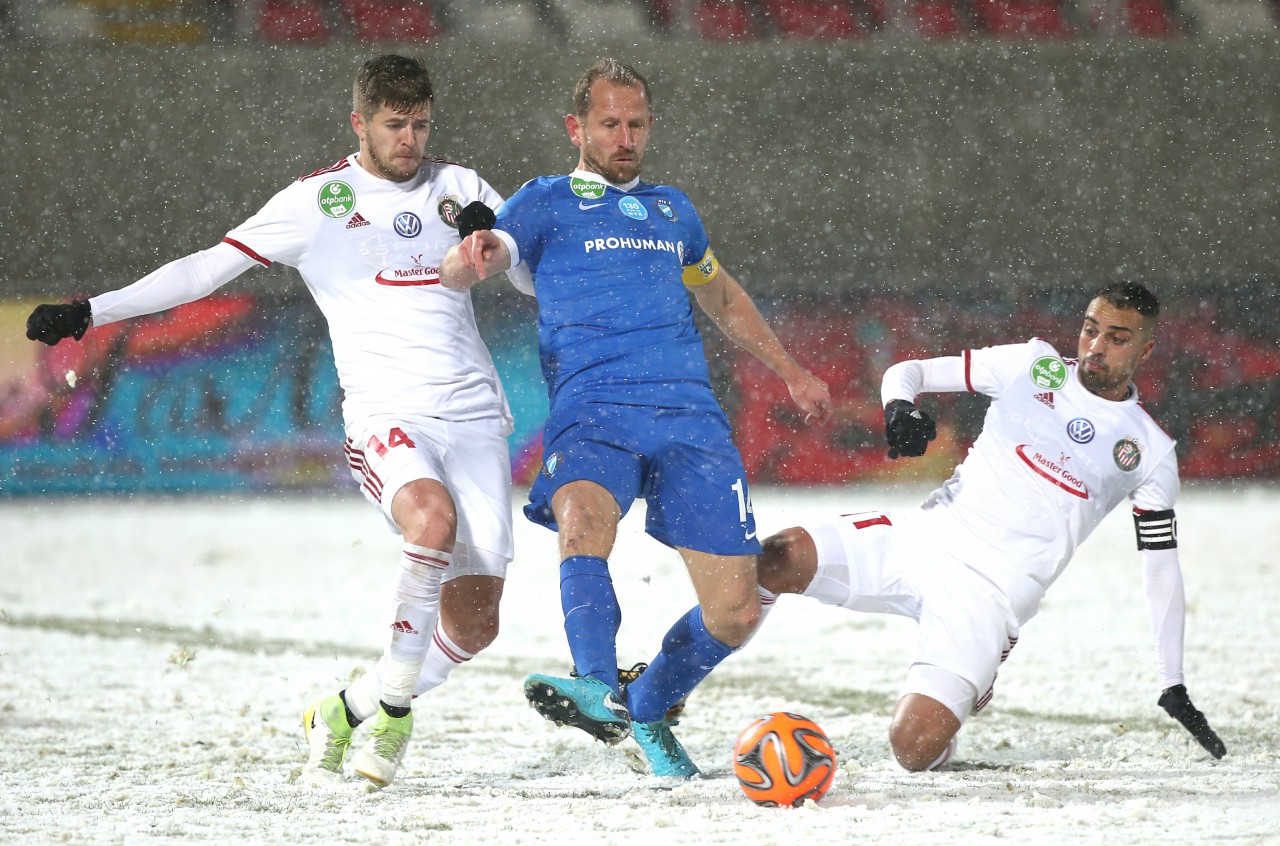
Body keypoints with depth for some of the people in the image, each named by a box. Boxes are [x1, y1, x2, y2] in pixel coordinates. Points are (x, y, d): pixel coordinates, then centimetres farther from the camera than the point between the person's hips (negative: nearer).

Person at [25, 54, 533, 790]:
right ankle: (395, 704, -23)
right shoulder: (315, 201, 5)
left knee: (475, 623, -5)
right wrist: (92, 312, -5)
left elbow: (548, 282, 17)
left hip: (475, 415, 4)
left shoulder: (460, 189, 13)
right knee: (433, 514, -37)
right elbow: (210, 267, 2)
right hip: (386, 415, -4)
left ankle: (350, 711, 19)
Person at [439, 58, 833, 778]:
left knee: (736, 612, -5)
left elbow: (722, 295, 42)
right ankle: (600, 690, -48)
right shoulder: (546, 203, 11)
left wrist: (791, 372, 43)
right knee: (585, 518, -39)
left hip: (689, 414, 4)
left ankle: (650, 711, 20)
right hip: (593, 412, -4)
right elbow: (456, 273, -5)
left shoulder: (672, 209, 25)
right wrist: (475, 254, -29)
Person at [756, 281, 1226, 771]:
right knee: (775, 560, -27)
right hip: (924, 540, 1)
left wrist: (1173, 687, 9)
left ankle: (969, 689, 13)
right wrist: (899, 407, -13)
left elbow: (1162, 567, 14)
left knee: (914, 749, -20)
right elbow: (907, 372, 12)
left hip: (990, 590, -1)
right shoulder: (1033, 365, 10)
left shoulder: (1150, 452, 9)